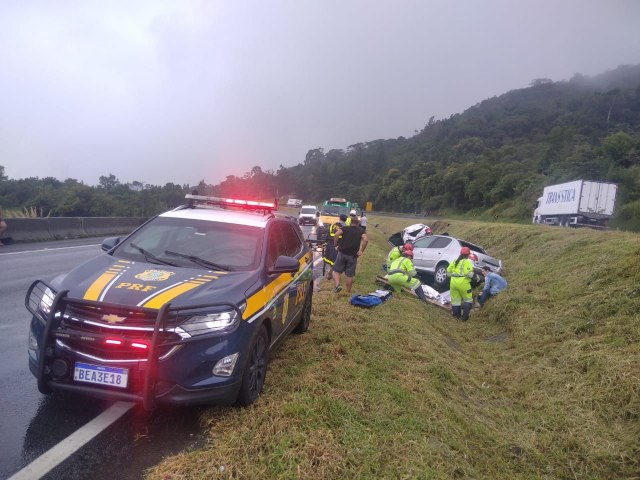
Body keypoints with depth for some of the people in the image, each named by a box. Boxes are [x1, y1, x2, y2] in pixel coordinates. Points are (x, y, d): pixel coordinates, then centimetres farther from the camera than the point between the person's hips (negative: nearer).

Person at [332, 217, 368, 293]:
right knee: (350, 275, 11)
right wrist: (361, 251, -5)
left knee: (336, 271, 10)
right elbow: (366, 239, -12)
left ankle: (338, 285, -12)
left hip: (342, 253, 0)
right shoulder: (361, 231, 8)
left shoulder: (344, 228, 7)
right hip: (353, 255, 1)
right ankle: (348, 291, 20)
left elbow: (337, 234, -13)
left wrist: (336, 245, -3)